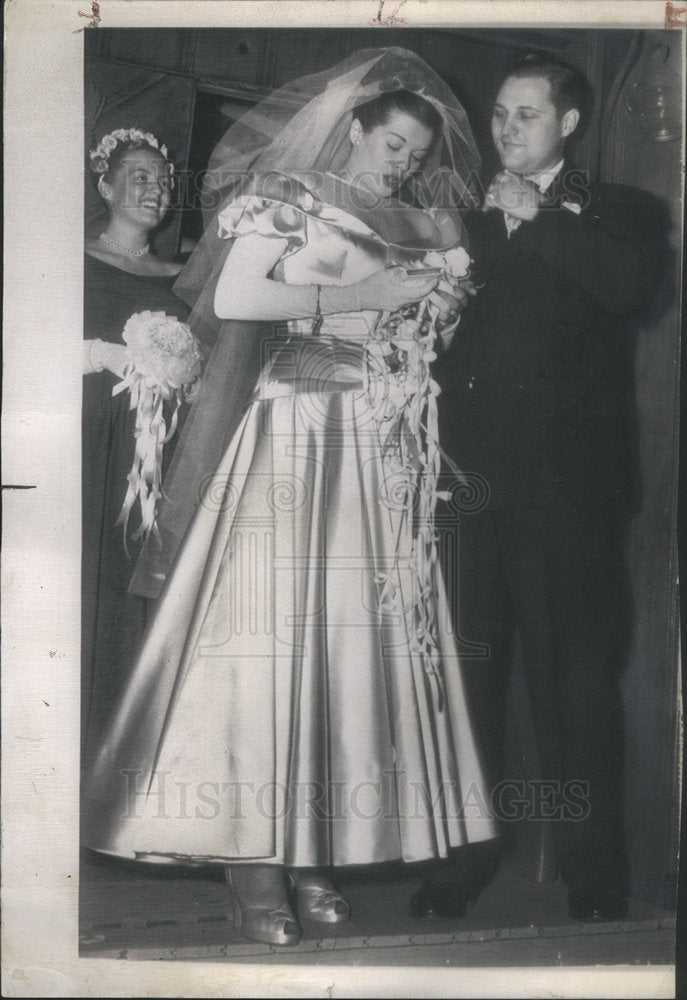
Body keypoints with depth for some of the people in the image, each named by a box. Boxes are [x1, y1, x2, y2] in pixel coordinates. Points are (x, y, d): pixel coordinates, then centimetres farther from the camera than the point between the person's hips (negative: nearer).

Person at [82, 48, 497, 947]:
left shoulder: (407, 229, 18)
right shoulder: (285, 198, 2)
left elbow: (427, 336, 16)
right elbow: (232, 300, -14)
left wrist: (445, 296, -4)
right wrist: (362, 293, -11)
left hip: (378, 457, 6)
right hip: (298, 435, -5)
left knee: (354, 636, 1)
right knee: (273, 628, -8)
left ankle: (311, 847, 7)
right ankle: (254, 858, -2)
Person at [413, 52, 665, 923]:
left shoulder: (617, 212, 11)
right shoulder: (473, 219, 21)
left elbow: (633, 283, -11)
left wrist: (538, 220, -5)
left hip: (565, 478, -3)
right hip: (472, 473, 4)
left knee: (573, 680, -2)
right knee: (470, 671, 5)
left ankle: (594, 884, 7)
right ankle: (468, 854, 17)